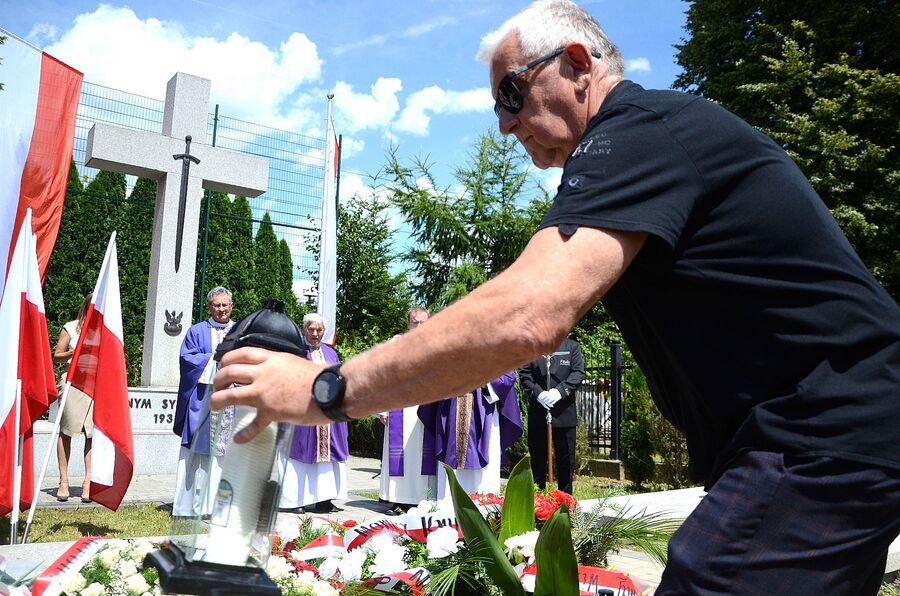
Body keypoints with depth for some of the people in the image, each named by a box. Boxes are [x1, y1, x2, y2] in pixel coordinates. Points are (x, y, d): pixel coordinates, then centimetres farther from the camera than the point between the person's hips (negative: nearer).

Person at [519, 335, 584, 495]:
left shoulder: (572, 346, 6)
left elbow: (578, 373, -2)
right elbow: (524, 373, 1)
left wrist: (560, 391, -16)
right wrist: (537, 393, -14)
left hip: (564, 411, 0)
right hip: (537, 411, 0)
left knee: (565, 459, 7)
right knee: (537, 458, 9)